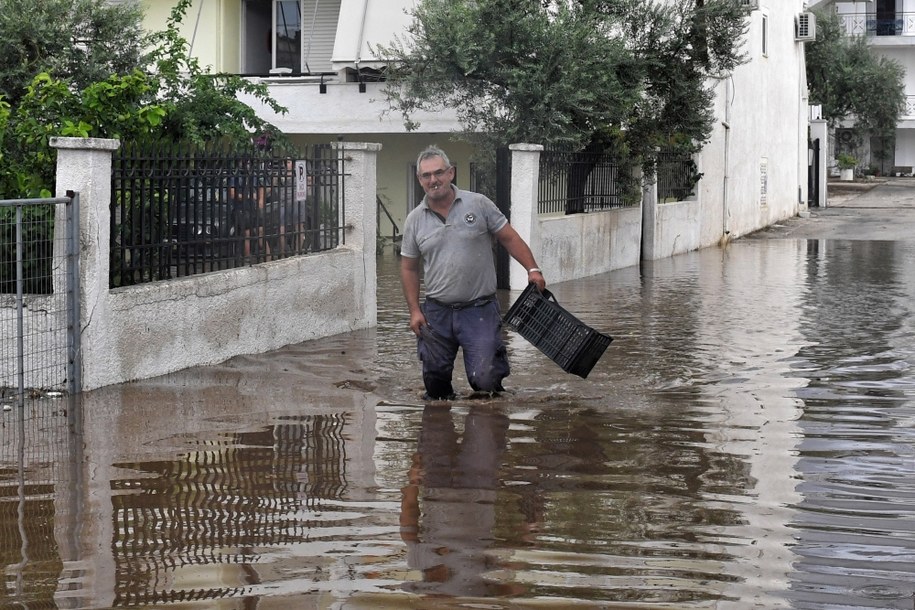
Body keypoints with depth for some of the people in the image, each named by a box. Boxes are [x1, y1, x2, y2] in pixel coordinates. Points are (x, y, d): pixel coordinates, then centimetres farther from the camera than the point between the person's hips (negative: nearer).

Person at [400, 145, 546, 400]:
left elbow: (509, 238, 4)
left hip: (479, 309, -2)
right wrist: (415, 310, 3)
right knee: (434, 376, 6)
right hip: (436, 311, 3)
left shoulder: (478, 204, -1)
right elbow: (409, 268, 10)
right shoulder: (415, 220, 5)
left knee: (485, 379, -10)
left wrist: (532, 269, -7)